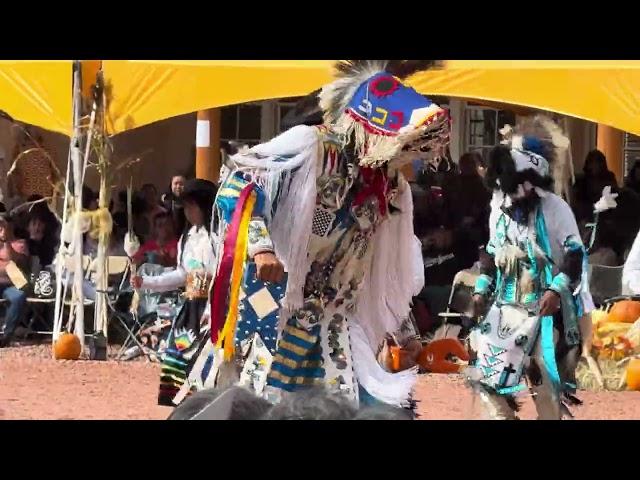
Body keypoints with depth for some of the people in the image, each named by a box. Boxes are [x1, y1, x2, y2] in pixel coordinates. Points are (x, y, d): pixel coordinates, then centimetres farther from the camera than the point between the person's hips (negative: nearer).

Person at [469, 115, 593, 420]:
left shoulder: (555, 209, -11)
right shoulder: (500, 208, 8)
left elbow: (575, 256, -10)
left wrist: (557, 289, -21)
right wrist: (483, 289, 11)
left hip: (544, 309, -6)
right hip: (506, 306, 6)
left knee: (546, 383, -2)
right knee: (485, 377, 1)